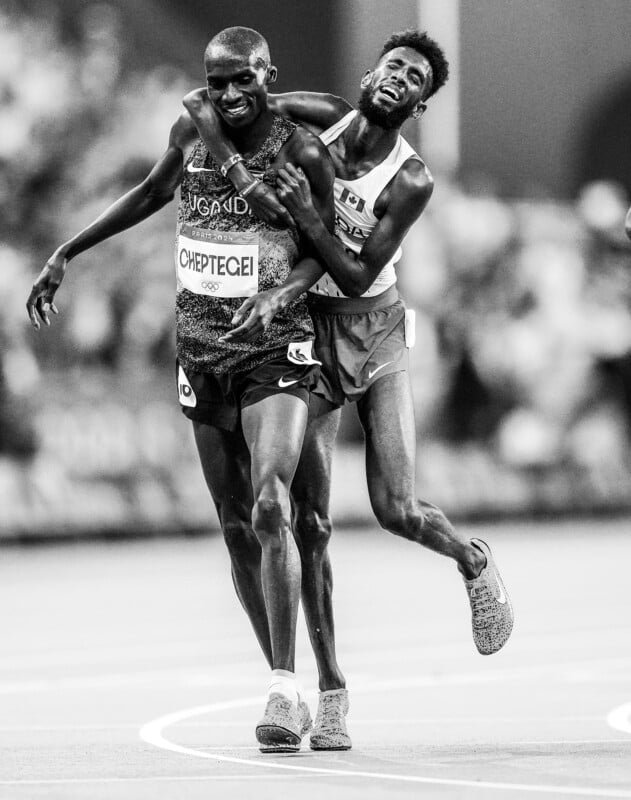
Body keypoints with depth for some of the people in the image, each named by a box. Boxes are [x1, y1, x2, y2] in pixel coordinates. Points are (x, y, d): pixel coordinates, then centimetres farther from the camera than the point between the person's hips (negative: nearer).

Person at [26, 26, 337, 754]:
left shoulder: (302, 153, -9)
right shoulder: (192, 132, 2)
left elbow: (322, 250, -1)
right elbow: (152, 195, 20)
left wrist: (282, 293, -21)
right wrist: (66, 254, 21)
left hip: (275, 353, -5)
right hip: (202, 358, 5)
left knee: (270, 509, -22)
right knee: (237, 530, 8)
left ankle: (284, 689, -20)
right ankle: (281, 684, 20)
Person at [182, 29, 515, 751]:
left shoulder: (411, 182, -15)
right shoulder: (317, 119, -8)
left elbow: (357, 276, -20)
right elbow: (200, 100, -7)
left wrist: (306, 215, -31)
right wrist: (242, 176, -22)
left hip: (374, 331, -2)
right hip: (306, 333, 2)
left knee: (396, 510, -12)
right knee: (309, 522, -4)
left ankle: (472, 560, 24)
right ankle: (331, 695, 4)